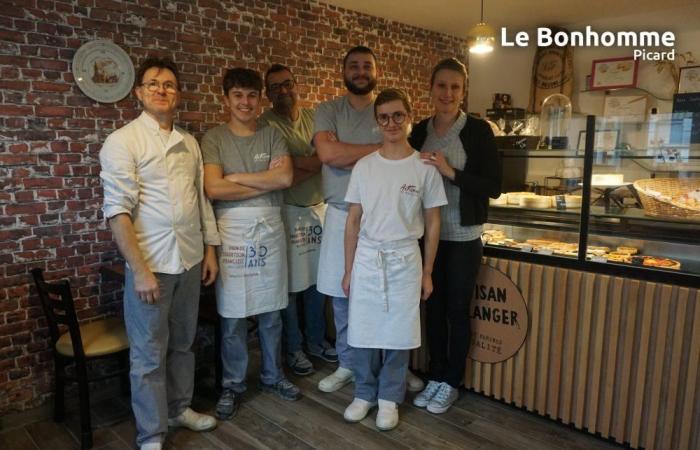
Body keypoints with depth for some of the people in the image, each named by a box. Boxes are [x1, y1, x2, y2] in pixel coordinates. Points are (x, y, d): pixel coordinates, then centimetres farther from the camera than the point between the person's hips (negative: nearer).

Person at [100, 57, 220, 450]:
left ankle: (180, 407, 37)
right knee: (149, 353, 7)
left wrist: (210, 249, 11)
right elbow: (118, 211, -13)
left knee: (183, 343, 18)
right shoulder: (122, 141, -7)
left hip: (190, 259, 5)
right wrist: (140, 270, -18)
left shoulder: (189, 142, 10)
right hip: (151, 262, -5)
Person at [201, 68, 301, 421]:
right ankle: (232, 385, 22)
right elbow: (213, 188, -12)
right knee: (233, 315, 4)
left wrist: (235, 178, -9)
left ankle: (272, 376, 31)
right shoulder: (214, 138, 1)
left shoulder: (272, 136, 8)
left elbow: (285, 178, -8)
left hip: (270, 229, 2)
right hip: (231, 230, -2)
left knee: (271, 311, 12)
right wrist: (266, 183, -8)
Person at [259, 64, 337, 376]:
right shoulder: (265, 125, -8)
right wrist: (312, 162, -11)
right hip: (287, 211, -5)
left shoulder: (314, 118, 9)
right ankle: (293, 348, 22)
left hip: (318, 207, 5)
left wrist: (298, 164, -15)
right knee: (291, 283, 4)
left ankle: (316, 340, 32)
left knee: (318, 279, 13)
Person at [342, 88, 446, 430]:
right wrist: (348, 270, 4)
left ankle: (389, 398, 27)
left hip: (404, 260, -1)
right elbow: (353, 221, 4)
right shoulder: (364, 166, 1)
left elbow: (432, 224, 2)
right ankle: (364, 394, 28)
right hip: (367, 258, 2)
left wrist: (427, 272, 2)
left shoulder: (424, 168, -3)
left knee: (398, 333, 7)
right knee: (363, 330, 8)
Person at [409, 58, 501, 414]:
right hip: (428, 234, 4)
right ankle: (435, 377, 29)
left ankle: (451, 383, 24)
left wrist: (450, 172, -20)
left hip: (463, 237, -3)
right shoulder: (420, 131, 5)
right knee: (433, 307, 12)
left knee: (457, 310, 7)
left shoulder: (478, 130, -7)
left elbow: (493, 186, -12)